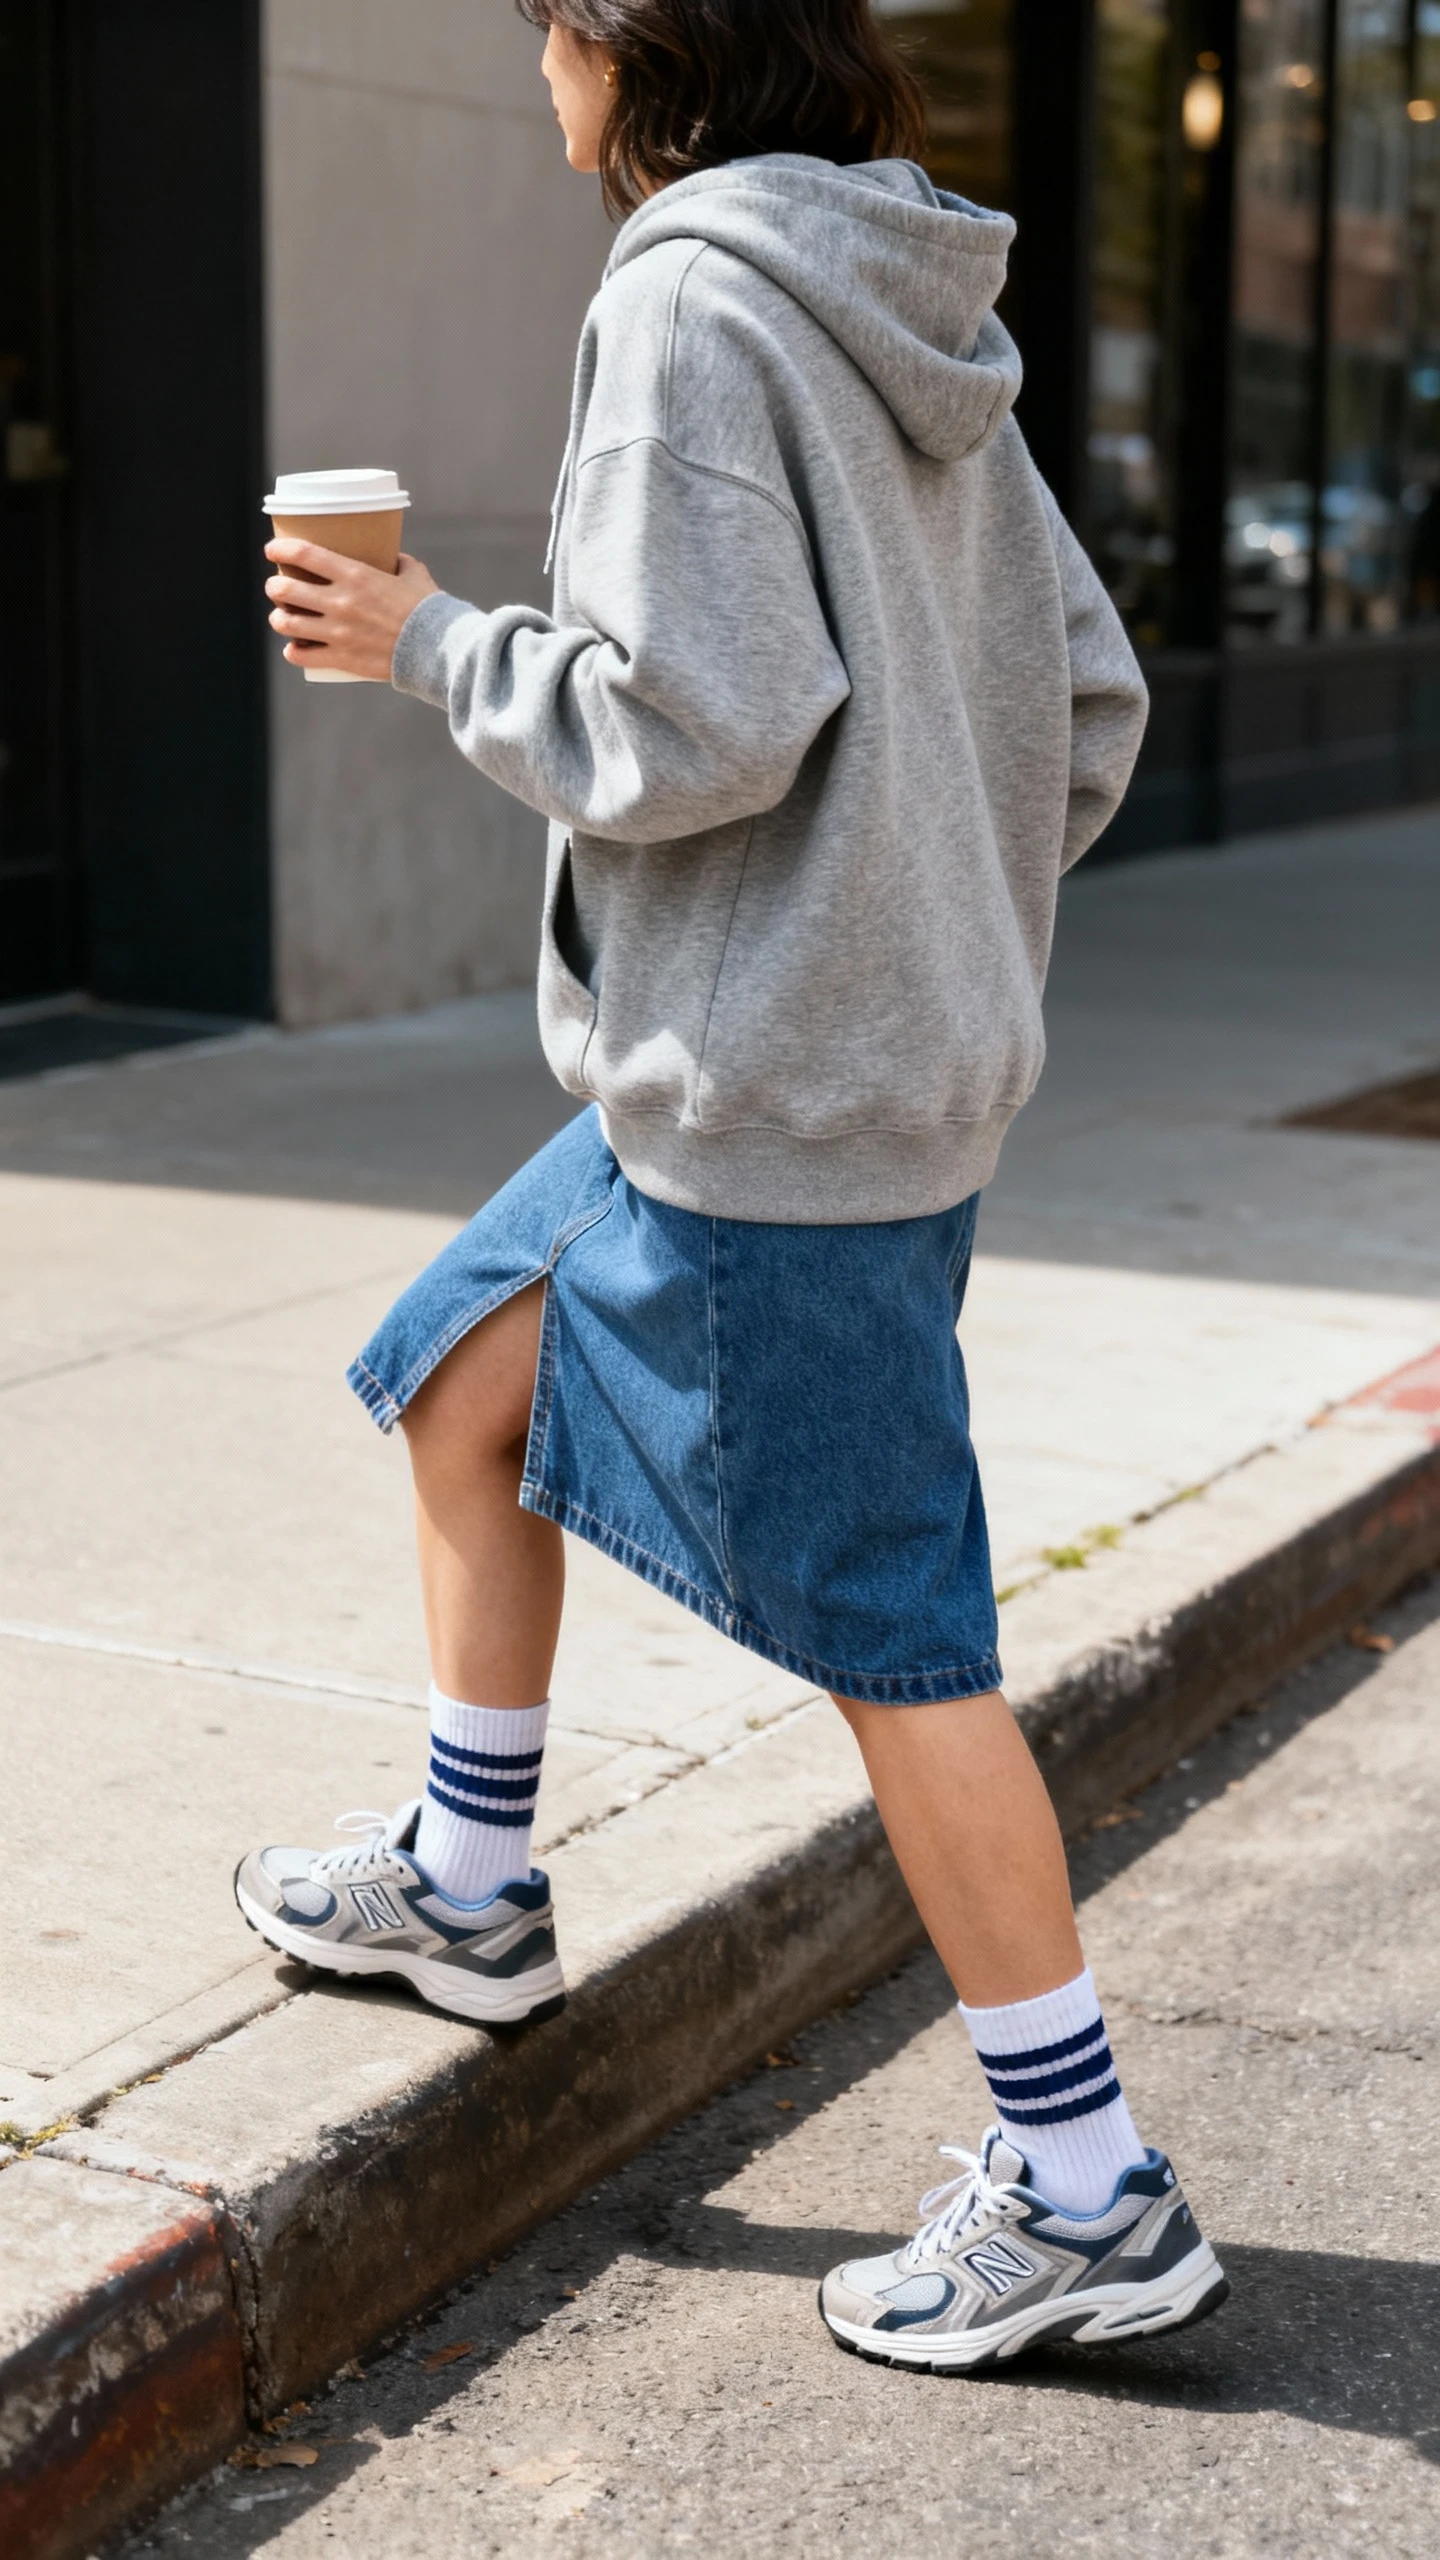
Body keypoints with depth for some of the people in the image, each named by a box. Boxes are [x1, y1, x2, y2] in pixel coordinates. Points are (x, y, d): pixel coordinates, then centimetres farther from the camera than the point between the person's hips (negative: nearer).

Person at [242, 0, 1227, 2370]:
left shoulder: (693, 299, -15)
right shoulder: (914, 315, 11)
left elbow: (695, 721, -22)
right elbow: (1092, 701, 11)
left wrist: (426, 642, -7)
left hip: (774, 1102, -10)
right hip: (843, 1057, 10)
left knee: (890, 1638, -2)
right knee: (460, 1379, 22)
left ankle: (1089, 2195, 10)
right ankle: (469, 1887, 37)